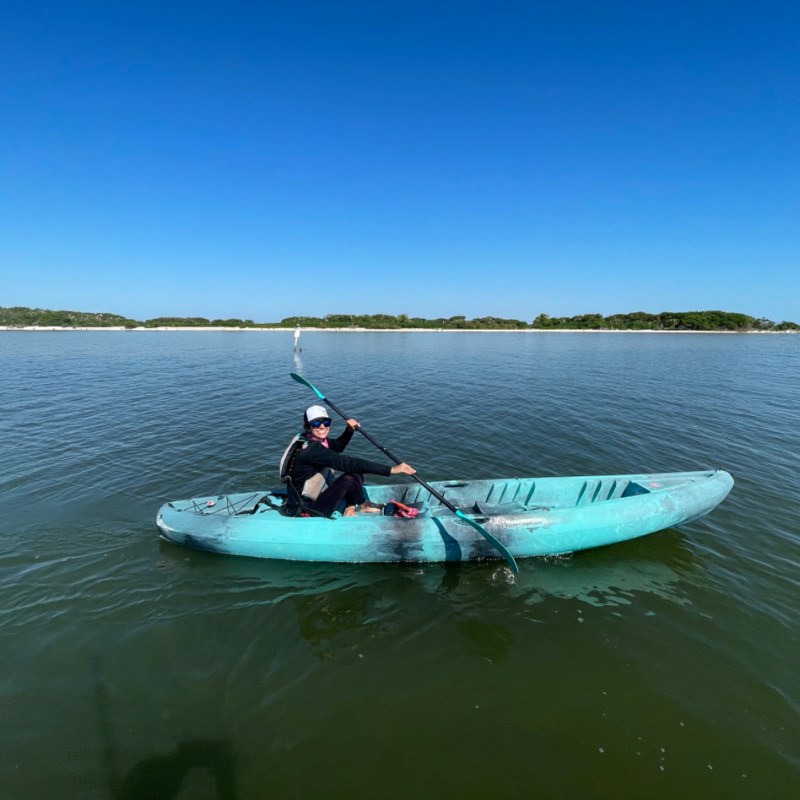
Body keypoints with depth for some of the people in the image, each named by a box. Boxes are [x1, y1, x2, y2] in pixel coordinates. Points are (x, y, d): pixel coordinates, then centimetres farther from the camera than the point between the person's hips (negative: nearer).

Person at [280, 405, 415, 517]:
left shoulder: (315, 440, 1)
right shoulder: (311, 448, -27)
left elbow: (338, 446, 21)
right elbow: (347, 463, -34)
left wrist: (349, 430, -1)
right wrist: (391, 469, -36)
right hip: (307, 511, -9)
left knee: (356, 472, 4)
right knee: (350, 477, -22)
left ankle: (350, 509, 3)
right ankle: (361, 504, 6)